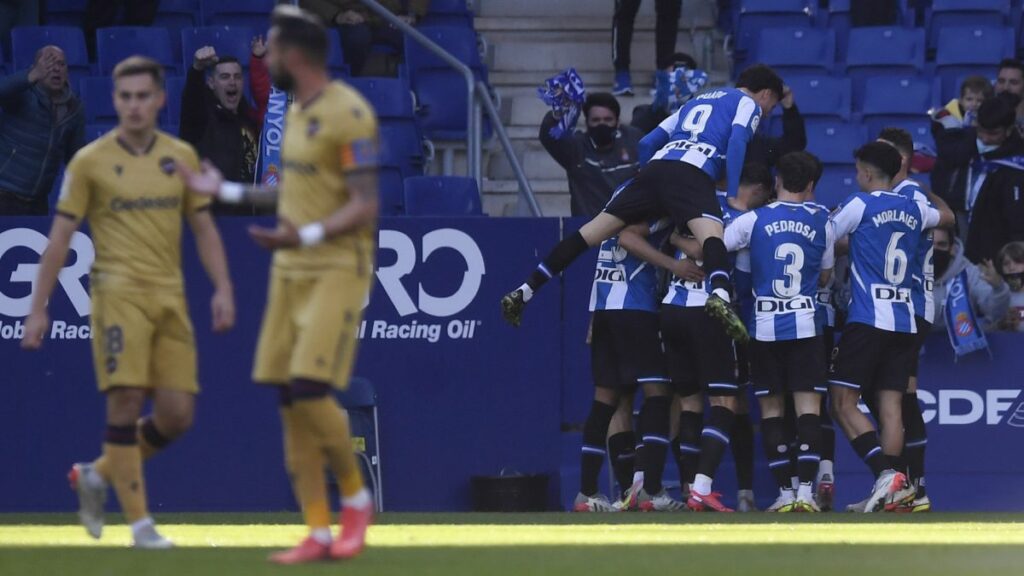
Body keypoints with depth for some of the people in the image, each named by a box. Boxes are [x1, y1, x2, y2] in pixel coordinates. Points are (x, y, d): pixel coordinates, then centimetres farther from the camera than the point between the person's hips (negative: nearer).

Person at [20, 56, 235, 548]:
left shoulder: (181, 157, 10)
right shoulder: (90, 162, 1)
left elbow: (203, 228, 15)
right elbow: (60, 238, 2)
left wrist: (222, 288, 2)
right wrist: (38, 310, -2)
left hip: (171, 297, 4)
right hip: (119, 292, -4)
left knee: (177, 415, 0)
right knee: (126, 401, -12)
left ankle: (98, 474, 23)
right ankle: (139, 523, -6)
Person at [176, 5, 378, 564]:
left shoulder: (347, 113, -14)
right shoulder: (297, 111, 14)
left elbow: (364, 206, -17)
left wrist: (306, 235, -29)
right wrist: (227, 190, 28)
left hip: (337, 270, -9)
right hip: (291, 271, 9)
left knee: (310, 389, -17)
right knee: (290, 398, 3)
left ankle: (356, 497, 6)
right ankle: (318, 533, 8)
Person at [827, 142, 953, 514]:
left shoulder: (861, 205, -4)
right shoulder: (914, 209, 14)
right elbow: (947, 217, 36)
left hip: (868, 319, -6)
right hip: (905, 322, 6)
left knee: (843, 403, -5)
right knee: (891, 406, 3)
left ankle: (886, 473, -21)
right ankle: (890, 493, -4)